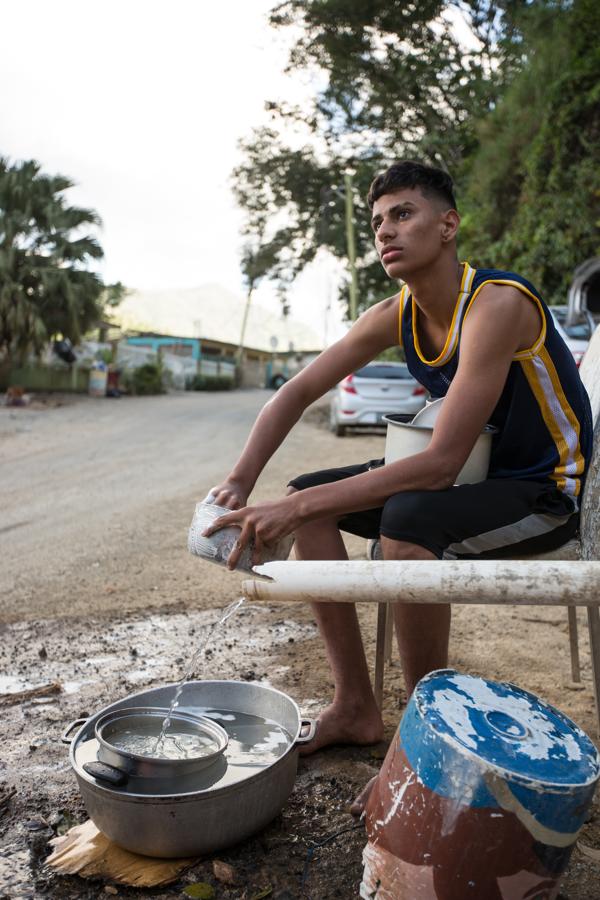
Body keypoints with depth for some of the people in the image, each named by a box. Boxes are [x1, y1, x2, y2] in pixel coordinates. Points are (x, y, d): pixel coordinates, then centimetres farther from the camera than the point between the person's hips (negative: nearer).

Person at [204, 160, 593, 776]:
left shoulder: (496, 304, -27)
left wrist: (295, 509, -35)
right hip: (470, 475, 8)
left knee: (408, 521, -37)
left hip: (545, 490, -7)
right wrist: (238, 483, -16)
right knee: (310, 499, -4)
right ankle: (355, 708, 2)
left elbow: (440, 463, -33)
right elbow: (297, 393, 0)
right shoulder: (395, 315, -3)